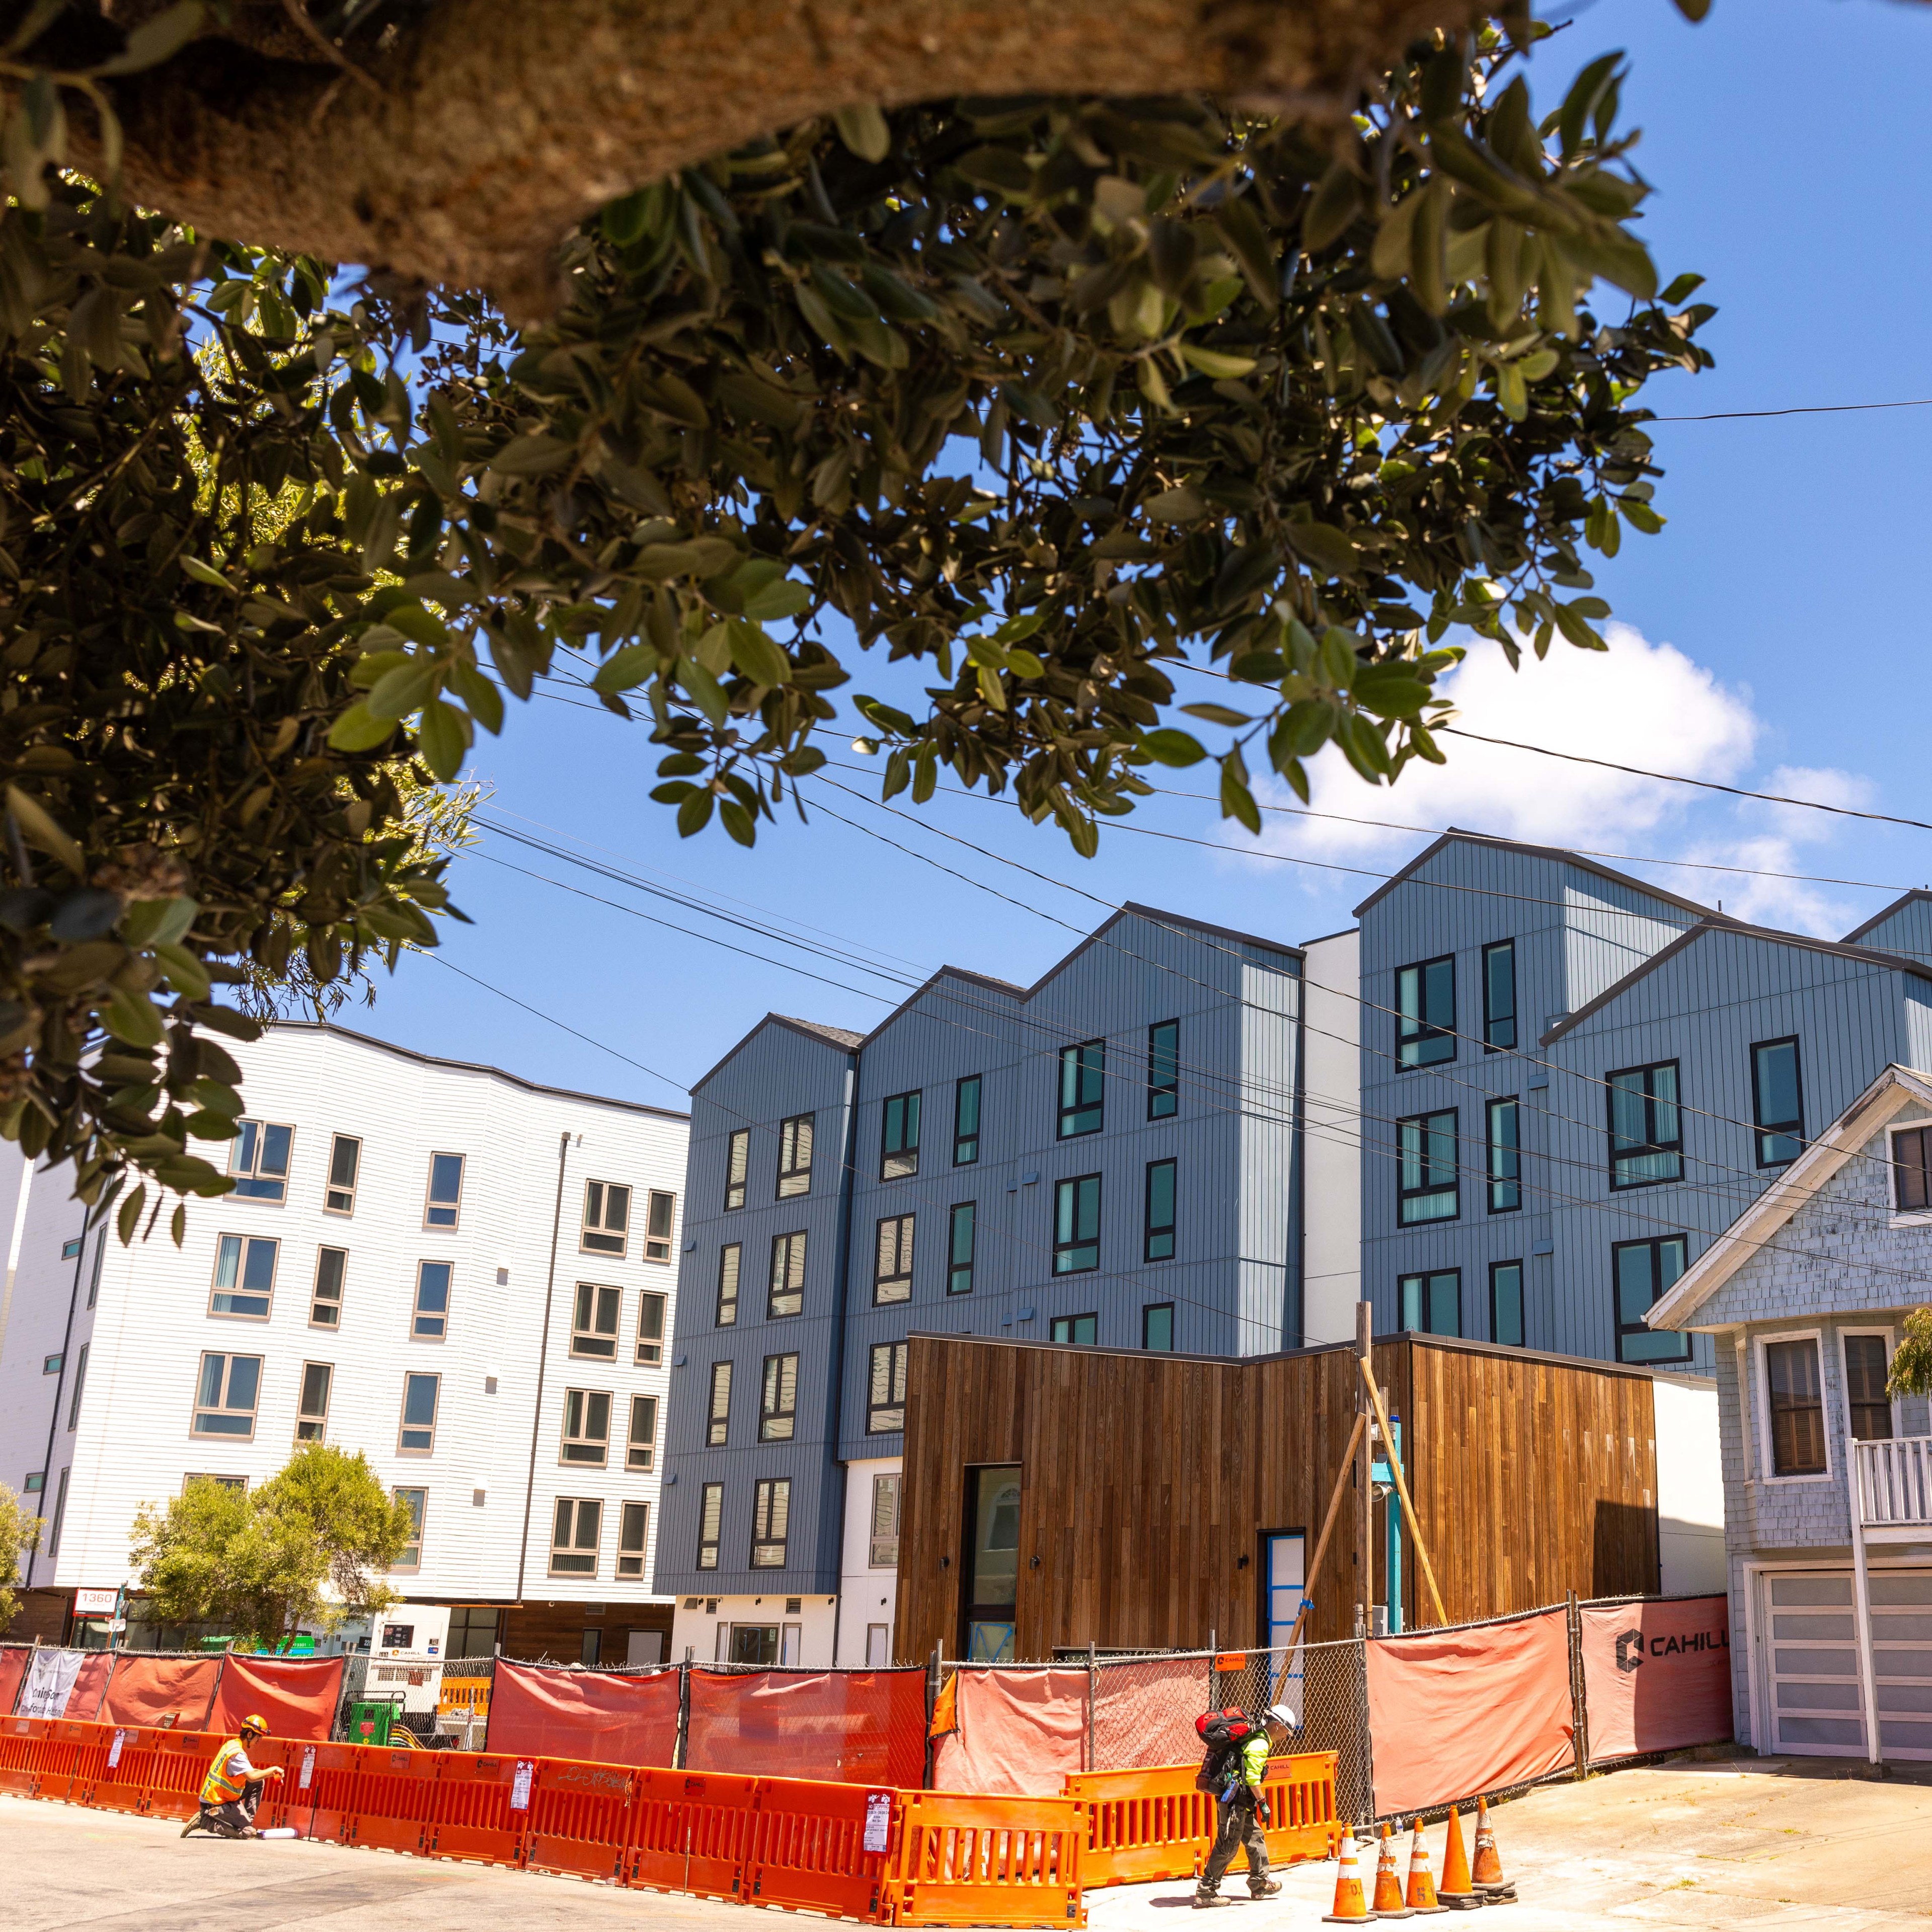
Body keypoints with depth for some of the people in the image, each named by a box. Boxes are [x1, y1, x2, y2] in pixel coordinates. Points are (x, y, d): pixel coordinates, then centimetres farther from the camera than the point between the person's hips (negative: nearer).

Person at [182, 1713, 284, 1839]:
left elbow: (248, 1772, 17)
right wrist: (273, 1769, -20)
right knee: (247, 1832, -11)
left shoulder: (232, 1744, 7)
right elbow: (252, 1777, -35)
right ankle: (205, 1821, -7)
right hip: (217, 1804, -10)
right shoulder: (237, 1753, -23)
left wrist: (270, 1773, 4)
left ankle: (246, 1822, 11)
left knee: (259, 1783, 10)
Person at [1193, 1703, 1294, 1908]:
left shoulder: (1256, 1739, 16)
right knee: (1228, 1846, -6)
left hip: (1241, 1803, 10)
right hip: (1236, 1800, -10)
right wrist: (1262, 1802, -14)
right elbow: (1252, 1777, -22)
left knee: (1255, 1839, 19)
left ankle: (1260, 1883, 30)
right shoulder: (1260, 1745, -15)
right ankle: (1206, 1891, -2)